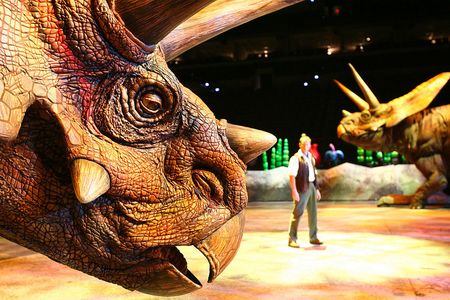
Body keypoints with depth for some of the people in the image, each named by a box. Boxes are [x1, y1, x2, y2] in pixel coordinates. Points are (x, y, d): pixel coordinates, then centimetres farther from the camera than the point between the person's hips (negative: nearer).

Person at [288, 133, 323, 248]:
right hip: (302, 188, -8)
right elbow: (292, 176, -16)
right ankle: (292, 239, 1)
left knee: (313, 212, 13)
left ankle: (313, 238, 25)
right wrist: (294, 191, -22)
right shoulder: (295, 158, -9)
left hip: (312, 187, 8)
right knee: (297, 213, -6)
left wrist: (317, 188, 16)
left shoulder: (311, 157, 15)